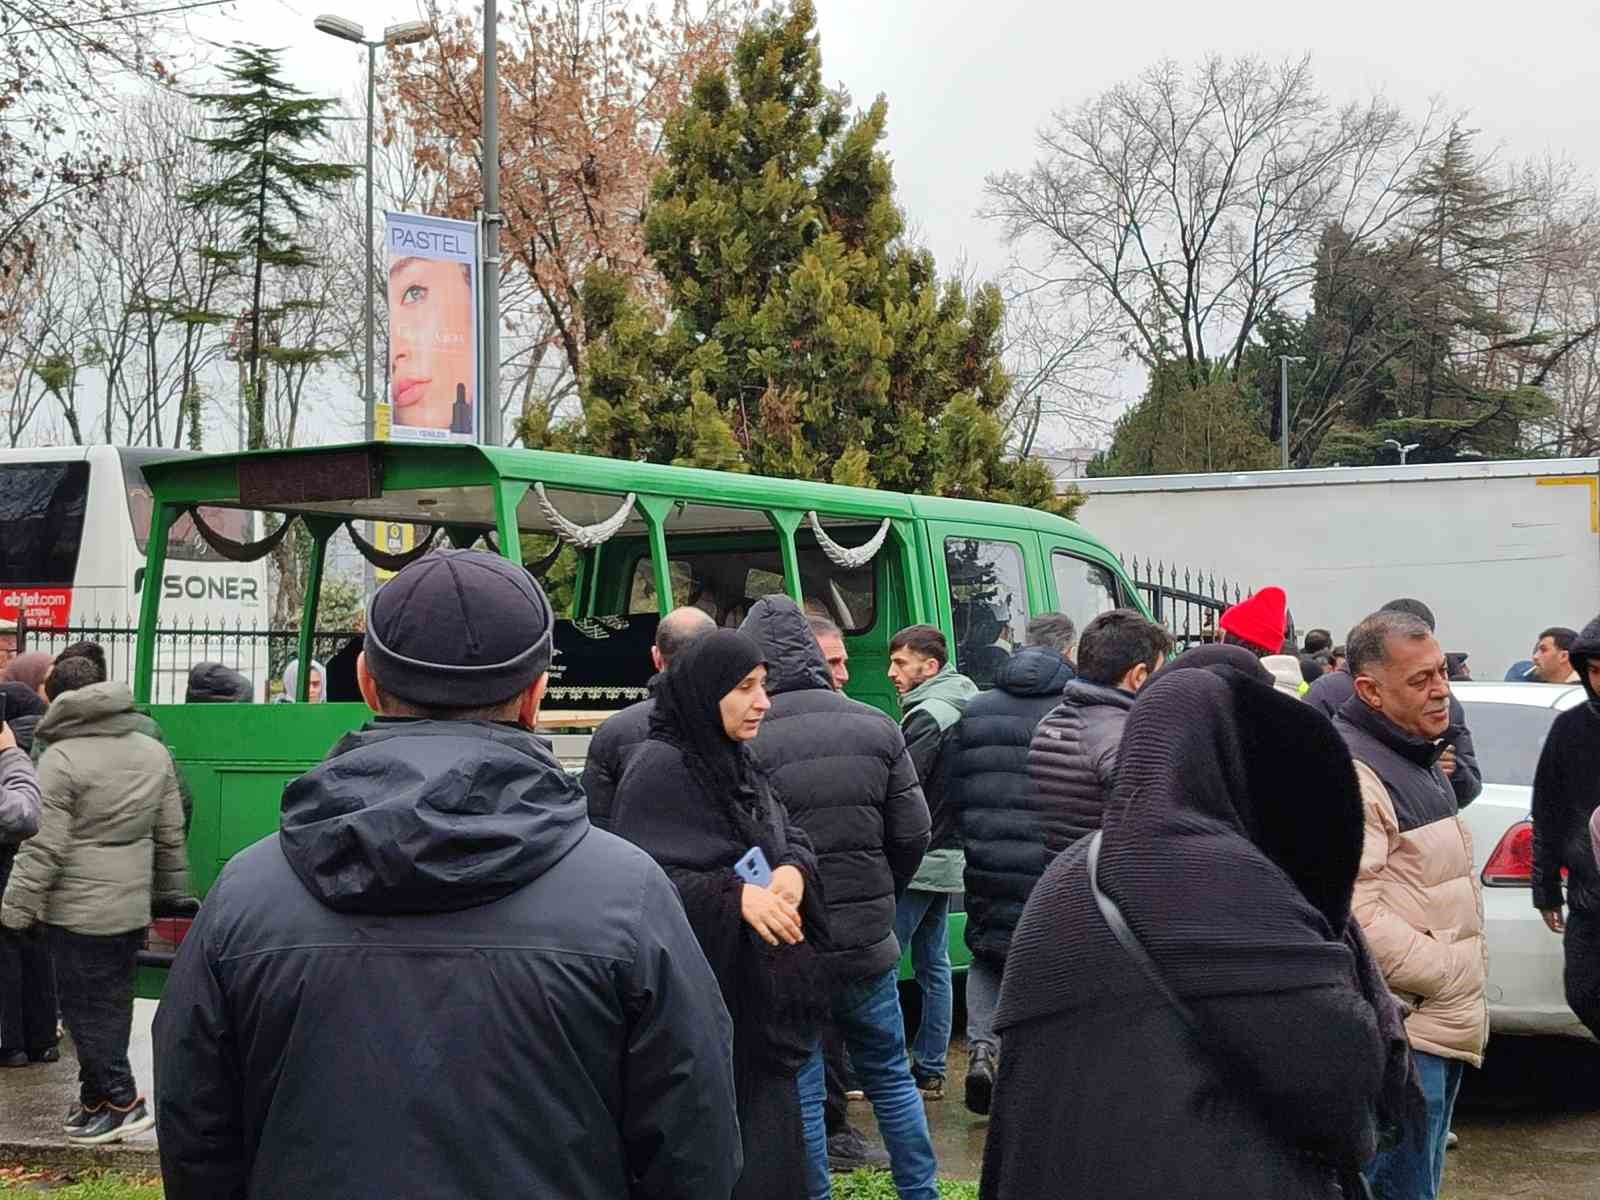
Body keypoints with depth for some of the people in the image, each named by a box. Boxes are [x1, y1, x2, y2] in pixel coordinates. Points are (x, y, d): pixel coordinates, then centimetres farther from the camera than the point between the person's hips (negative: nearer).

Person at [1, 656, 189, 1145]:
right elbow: (171, 837, 13)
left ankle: (121, 1100, 4)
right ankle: (97, 1096, 22)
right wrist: (172, 896, 21)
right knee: (114, 1001, 14)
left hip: (79, 911, -7)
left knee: (85, 1006, 3)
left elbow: (43, 847, -15)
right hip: (133, 906, 7)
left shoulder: (61, 759, -13)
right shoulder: (154, 751, 8)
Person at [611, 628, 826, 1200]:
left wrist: (793, 870, -10)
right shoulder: (659, 769, -14)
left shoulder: (738, 762, 12)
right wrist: (735, 895, -29)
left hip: (761, 993, 8)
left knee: (770, 1143, 14)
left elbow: (791, 837, 13)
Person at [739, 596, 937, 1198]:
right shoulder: (877, 728, -1)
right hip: (868, 943, 4)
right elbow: (913, 834, 2)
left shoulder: (748, 741, -15)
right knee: (889, 1074, 20)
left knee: (801, 1090, 7)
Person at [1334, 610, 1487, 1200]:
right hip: (1401, 1036, -10)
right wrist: (1452, 975, -17)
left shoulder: (1416, 758, 16)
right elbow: (1356, 918, -27)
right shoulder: (1349, 772, -19)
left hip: (1441, 1025, 10)